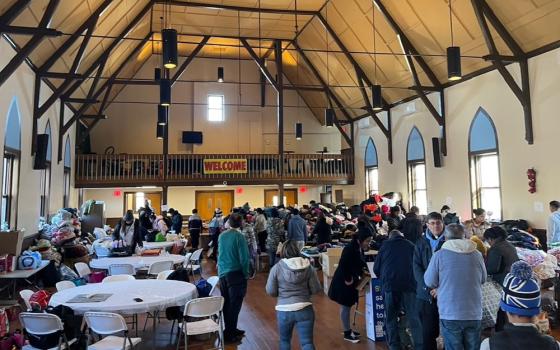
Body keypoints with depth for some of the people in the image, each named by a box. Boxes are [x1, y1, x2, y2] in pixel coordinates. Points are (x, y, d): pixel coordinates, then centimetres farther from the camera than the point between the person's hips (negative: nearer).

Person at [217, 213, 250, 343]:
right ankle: (229, 334, 10)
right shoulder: (239, 236, -15)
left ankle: (230, 329, 29)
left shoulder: (222, 235, 4)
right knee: (234, 304, 3)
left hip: (222, 273, 7)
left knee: (226, 303, 16)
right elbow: (244, 258, -16)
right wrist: (246, 274, -4)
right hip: (235, 274, -7)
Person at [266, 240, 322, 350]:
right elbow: (316, 289, 2)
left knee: (285, 340, 22)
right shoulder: (308, 266, -3)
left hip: (284, 310, 0)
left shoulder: (276, 268, -6)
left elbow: (270, 291, -2)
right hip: (305, 309, 0)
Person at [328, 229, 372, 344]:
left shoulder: (359, 249, 3)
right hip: (343, 282, -9)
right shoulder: (350, 249, -26)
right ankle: (347, 333, 13)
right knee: (345, 307, 2)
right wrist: (348, 280, -20)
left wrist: (363, 272, 2)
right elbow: (343, 265, -30)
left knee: (348, 306, 19)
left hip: (351, 281, 9)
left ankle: (348, 329, 32)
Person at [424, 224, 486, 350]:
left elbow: (430, 282, -3)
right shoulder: (477, 254, 0)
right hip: (474, 314, 3)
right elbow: (483, 279, 15)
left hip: (450, 315, -3)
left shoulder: (439, 255, -9)